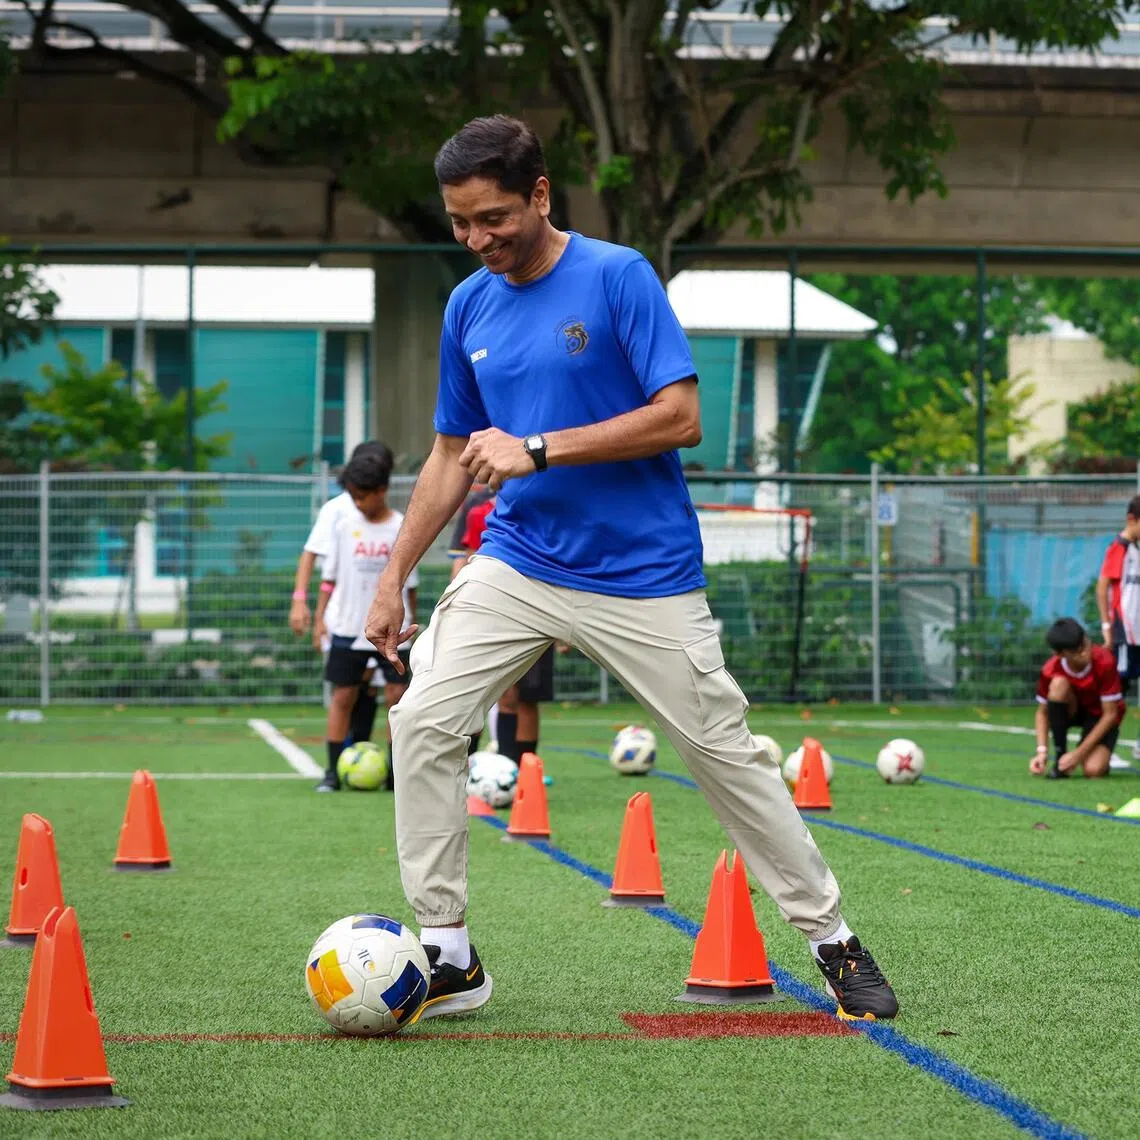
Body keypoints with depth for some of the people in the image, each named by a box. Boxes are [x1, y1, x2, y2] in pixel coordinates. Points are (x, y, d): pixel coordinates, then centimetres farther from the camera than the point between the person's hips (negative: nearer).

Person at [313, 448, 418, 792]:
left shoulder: (402, 529, -2)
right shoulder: (345, 526, 1)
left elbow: (409, 583, 4)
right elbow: (330, 576, 7)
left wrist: (411, 623, 5)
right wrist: (321, 616, 3)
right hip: (348, 624, 1)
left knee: (397, 694, -4)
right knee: (343, 695, 3)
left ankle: (396, 772, 3)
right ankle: (333, 770, 9)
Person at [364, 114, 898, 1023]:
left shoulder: (618, 276, -10)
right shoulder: (468, 307, 6)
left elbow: (679, 418, -17)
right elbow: (453, 455, 16)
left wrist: (536, 451, -21)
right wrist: (394, 578, 12)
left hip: (644, 574, -4)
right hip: (515, 565, 4)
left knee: (727, 752, 2)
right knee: (423, 724, -11)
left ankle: (832, 940, 18)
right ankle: (449, 957, -1)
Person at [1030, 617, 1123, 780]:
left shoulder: (1104, 662, -31)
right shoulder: (1050, 671, -24)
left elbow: (1110, 714, -25)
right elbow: (1043, 712, -8)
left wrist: (1079, 753, -27)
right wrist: (1042, 751, -24)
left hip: (1101, 716, -3)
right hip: (1072, 711, 3)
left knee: (1093, 769, -30)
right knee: (1058, 684, -32)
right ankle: (1060, 757, -20)